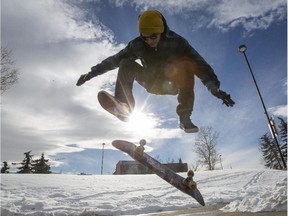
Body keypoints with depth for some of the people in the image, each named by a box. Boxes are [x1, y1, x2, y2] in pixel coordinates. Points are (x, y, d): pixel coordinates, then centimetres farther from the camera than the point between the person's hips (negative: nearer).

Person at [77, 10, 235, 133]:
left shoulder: (176, 41, -19)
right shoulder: (137, 44, -12)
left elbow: (199, 65, -25)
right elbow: (114, 60, -6)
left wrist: (215, 89, -36)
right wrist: (91, 73, -10)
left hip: (172, 83, -1)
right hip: (152, 82, 2)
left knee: (186, 64, -34)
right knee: (126, 64, -18)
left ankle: (185, 117, -31)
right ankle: (124, 106, -26)